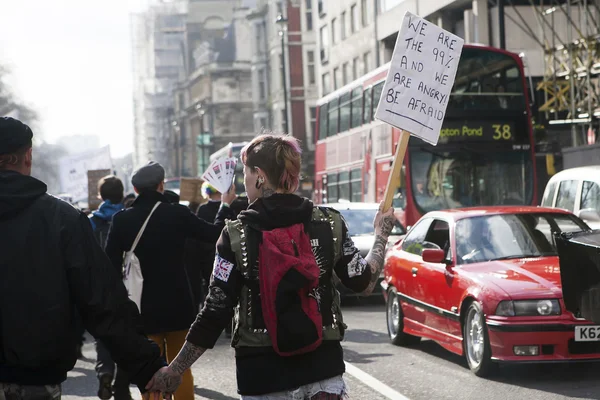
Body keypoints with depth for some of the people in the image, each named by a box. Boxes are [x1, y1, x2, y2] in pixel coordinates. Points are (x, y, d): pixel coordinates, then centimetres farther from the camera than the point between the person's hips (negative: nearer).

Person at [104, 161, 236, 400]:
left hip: (143, 307, 0)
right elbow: (215, 234, -1)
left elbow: (111, 264, -8)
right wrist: (226, 206, 15)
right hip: (178, 305, 0)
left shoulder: (122, 220, -7)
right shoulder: (178, 214, -10)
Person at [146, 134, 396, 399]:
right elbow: (363, 284, 3)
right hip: (323, 367, 2)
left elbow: (216, 313, -8)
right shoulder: (330, 224, 0)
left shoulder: (236, 235, -7)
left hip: (265, 377, -2)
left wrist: (174, 371, -1)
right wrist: (381, 235, 19)